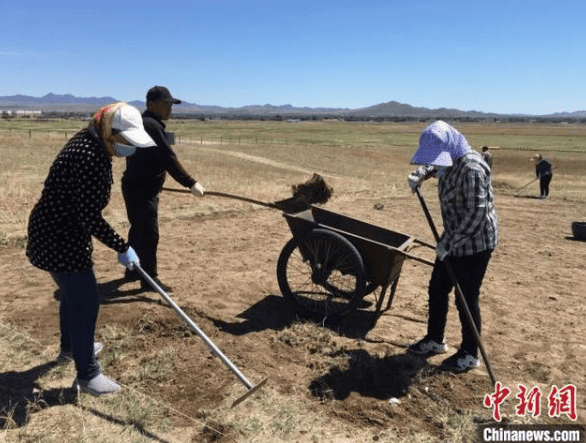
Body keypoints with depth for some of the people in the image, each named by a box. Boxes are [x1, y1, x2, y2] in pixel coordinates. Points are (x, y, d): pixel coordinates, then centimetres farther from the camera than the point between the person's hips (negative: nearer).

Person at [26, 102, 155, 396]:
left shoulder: (90, 142, 5)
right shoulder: (92, 158, -27)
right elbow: (90, 216, -28)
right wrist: (122, 247, -21)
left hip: (56, 231, 11)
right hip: (60, 237, -11)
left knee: (72, 292, 26)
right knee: (85, 303, -1)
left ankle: (70, 347, 49)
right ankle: (87, 376, 15)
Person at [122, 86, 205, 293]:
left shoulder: (143, 123, 15)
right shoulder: (152, 126, -19)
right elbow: (168, 159, -27)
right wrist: (191, 183, -29)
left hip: (137, 187, 11)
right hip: (141, 190, -11)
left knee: (138, 230, 19)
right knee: (149, 235, -5)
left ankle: (133, 271, 32)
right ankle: (149, 280, 3)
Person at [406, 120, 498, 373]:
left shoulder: (471, 169, -27)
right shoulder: (448, 160, 1)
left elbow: (476, 215, -29)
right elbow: (431, 165, 26)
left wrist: (448, 244, -24)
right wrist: (417, 176, 5)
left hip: (475, 243, -9)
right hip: (453, 239, 9)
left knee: (466, 298, 3)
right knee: (437, 289, 15)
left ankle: (469, 355, 23)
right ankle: (435, 340, 34)